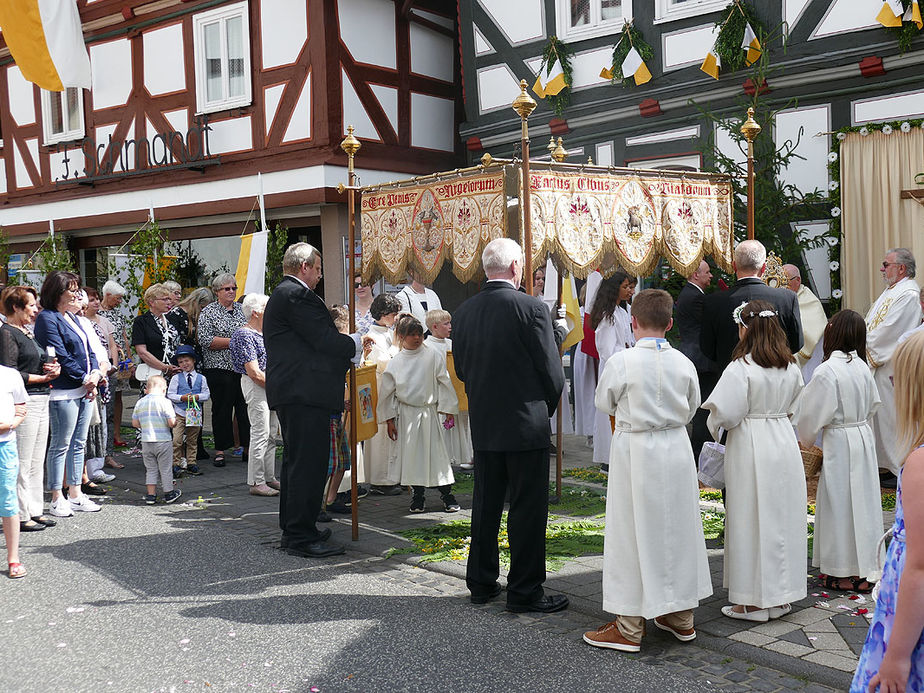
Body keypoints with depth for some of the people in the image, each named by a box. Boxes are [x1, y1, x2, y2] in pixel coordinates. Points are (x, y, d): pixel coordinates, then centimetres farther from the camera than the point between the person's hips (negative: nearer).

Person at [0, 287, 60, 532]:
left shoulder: (27, 332, 17)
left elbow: (40, 362, 23)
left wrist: (52, 367, 2)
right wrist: (42, 378, -13)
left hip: (41, 400, 9)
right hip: (23, 402, -9)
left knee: (37, 461, 14)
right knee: (22, 463, -3)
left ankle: (35, 510, 23)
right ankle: (20, 515, 4)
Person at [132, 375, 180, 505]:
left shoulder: (140, 402, 3)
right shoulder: (165, 402, -12)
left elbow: (135, 423, 6)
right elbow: (172, 422, -16)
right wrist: (175, 422, 6)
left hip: (146, 441, 4)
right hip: (163, 441, -4)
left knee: (150, 469, 13)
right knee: (166, 469, 9)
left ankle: (151, 495, 13)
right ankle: (169, 493, 19)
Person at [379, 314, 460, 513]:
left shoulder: (433, 356, -3)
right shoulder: (395, 363, 2)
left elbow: (444, 383, 2)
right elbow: (387, 392, 8)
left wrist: (448, 409, 0)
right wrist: (389, 419, 6)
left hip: (429, 412, -1)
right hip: (406, 414, 1)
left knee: (436, 451, 0)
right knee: (411, 454, 5)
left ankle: (447, 494, 10)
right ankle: (417, 496, 18)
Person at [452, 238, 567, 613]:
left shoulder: (464, 312, 2)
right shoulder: (532, 308, -14)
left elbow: (461, 369, 10)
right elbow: (552, 371, -10)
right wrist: (546, 407, 8)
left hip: (483, 424, 6)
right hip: (526, 424, -6)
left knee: (485, 505, 15)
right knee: (528, 509, 3)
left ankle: (481, 582, 25)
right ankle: (525, 592, 9)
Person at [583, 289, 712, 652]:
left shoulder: (620, 361, -14)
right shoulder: (683, 362, -2)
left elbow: (604, 403, 0)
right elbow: (691, 407, 10)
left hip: (635, 450, -4)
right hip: (676, 448, 5)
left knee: (633, 534, 3)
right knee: (677, 528, 15)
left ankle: (630, 626, 9)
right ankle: (681, 617, 27)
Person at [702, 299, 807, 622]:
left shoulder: (741, 368, -17)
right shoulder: (791, 367, 3)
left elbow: (725, 413, -18)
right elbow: (794, 408, 13)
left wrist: (715, 426, 3)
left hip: (750, 448, -6)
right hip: (785, 443, 6)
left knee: (752, 521, 3)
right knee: (783, 517, 13)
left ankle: (754, 601, 10)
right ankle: (782, 597, 23)